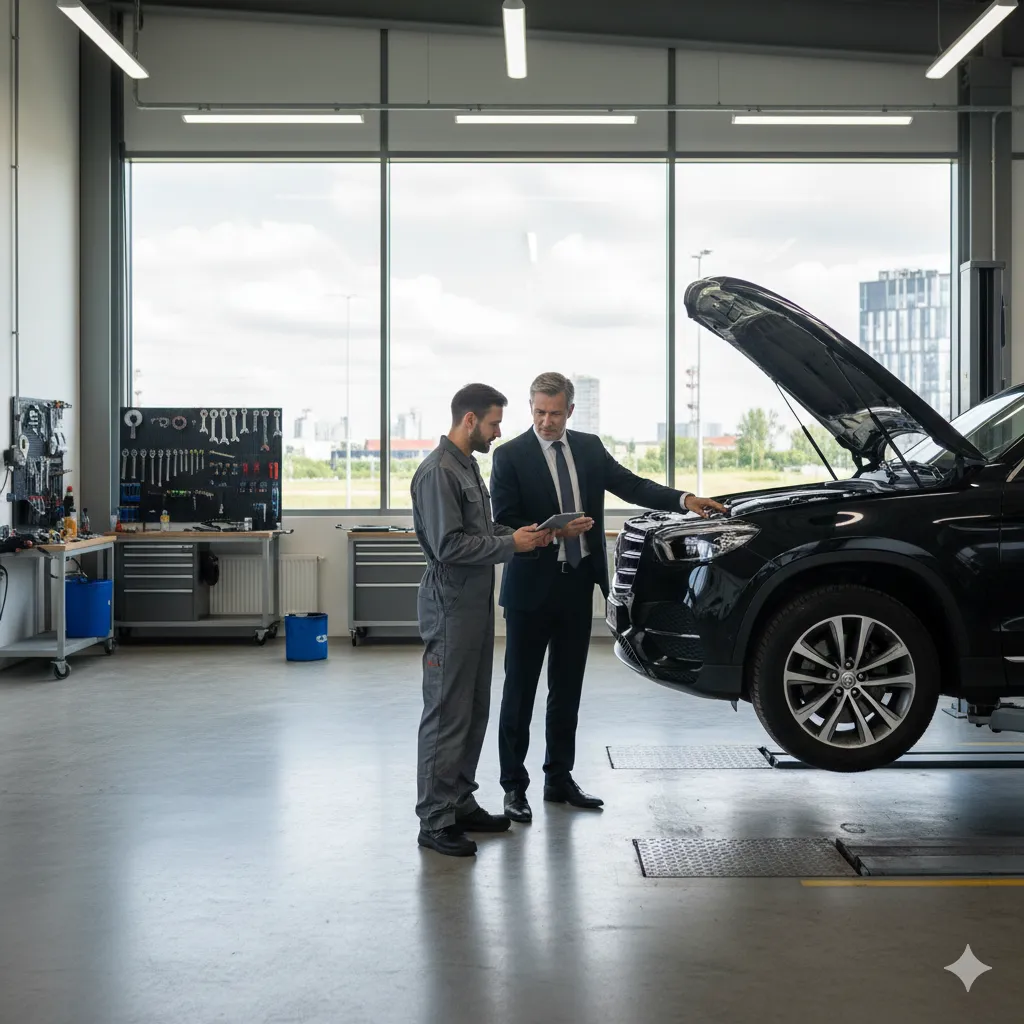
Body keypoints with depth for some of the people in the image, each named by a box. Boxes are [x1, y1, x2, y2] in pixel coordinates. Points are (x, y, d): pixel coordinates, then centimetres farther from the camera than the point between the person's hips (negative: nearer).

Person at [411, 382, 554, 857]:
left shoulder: (467, 466, 15)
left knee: (474, 711, 15)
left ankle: (461, 803, 24)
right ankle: (435, 821, 0)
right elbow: (448, 546, -21)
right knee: (447, 715, -6)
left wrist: (517, 534, 7)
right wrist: (510, 544, -16)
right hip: (450, 607, -10)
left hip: (476, 604, 10)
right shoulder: (438, 472, -16)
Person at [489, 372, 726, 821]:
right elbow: (505, 525, -12)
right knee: (520, 689, 2)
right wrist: (555, 532, -25)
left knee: (567, 688, 13)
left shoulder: (589, 447, 7)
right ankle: (514, 786, 8)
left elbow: (631, 485, 1)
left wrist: (685, 499, -12)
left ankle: (559, 779, 23)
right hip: (531, 587, -5)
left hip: (578, 585, 5)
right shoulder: (510, 456, -8)